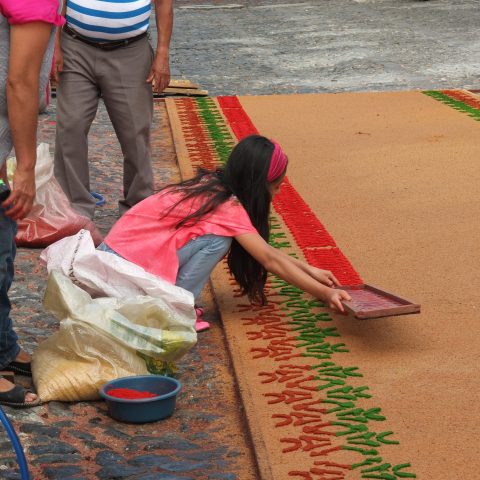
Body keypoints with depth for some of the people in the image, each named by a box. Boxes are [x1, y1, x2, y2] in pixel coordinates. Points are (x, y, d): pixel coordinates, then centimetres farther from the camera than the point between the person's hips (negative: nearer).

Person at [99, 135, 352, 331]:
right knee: (218, 240, -19)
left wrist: (309, 270, 13)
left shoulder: (213, 185, 7)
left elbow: (265, 250, 14)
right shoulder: (227, 205, -18)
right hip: (124, 262, -9)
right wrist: (325, 294, -17)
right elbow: (270, 260, -19)